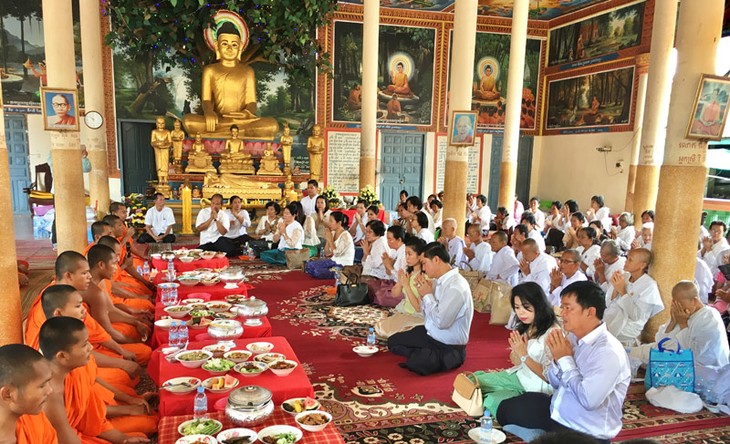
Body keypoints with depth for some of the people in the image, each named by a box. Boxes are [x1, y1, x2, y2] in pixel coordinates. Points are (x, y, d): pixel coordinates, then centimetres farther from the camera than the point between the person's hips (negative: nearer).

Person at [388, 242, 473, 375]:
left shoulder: (456, 287, -25)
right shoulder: (437, 281, 2)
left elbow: (441, 322, -29)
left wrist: (427, 295, -19)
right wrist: (424, 295, -8)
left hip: (449, 346, -9)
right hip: (431, 334, 9)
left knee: (415, 363, -27)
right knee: (393, 341, 7)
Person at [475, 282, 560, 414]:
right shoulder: (524, 328, 3)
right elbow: (516, 362, 8)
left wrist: (524, 355, -26)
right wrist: (516, 350, -14)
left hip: (537, 388, -8)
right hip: (518, 375, 8)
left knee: (493, 400, -25)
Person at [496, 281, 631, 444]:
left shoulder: (609, 352, -23)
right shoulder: (573, 337, -1)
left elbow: (588, 400, -30)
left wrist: (565, 359, -21)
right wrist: (557, 359, -12)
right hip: (557, 413, 8)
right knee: (506, 409, 11)